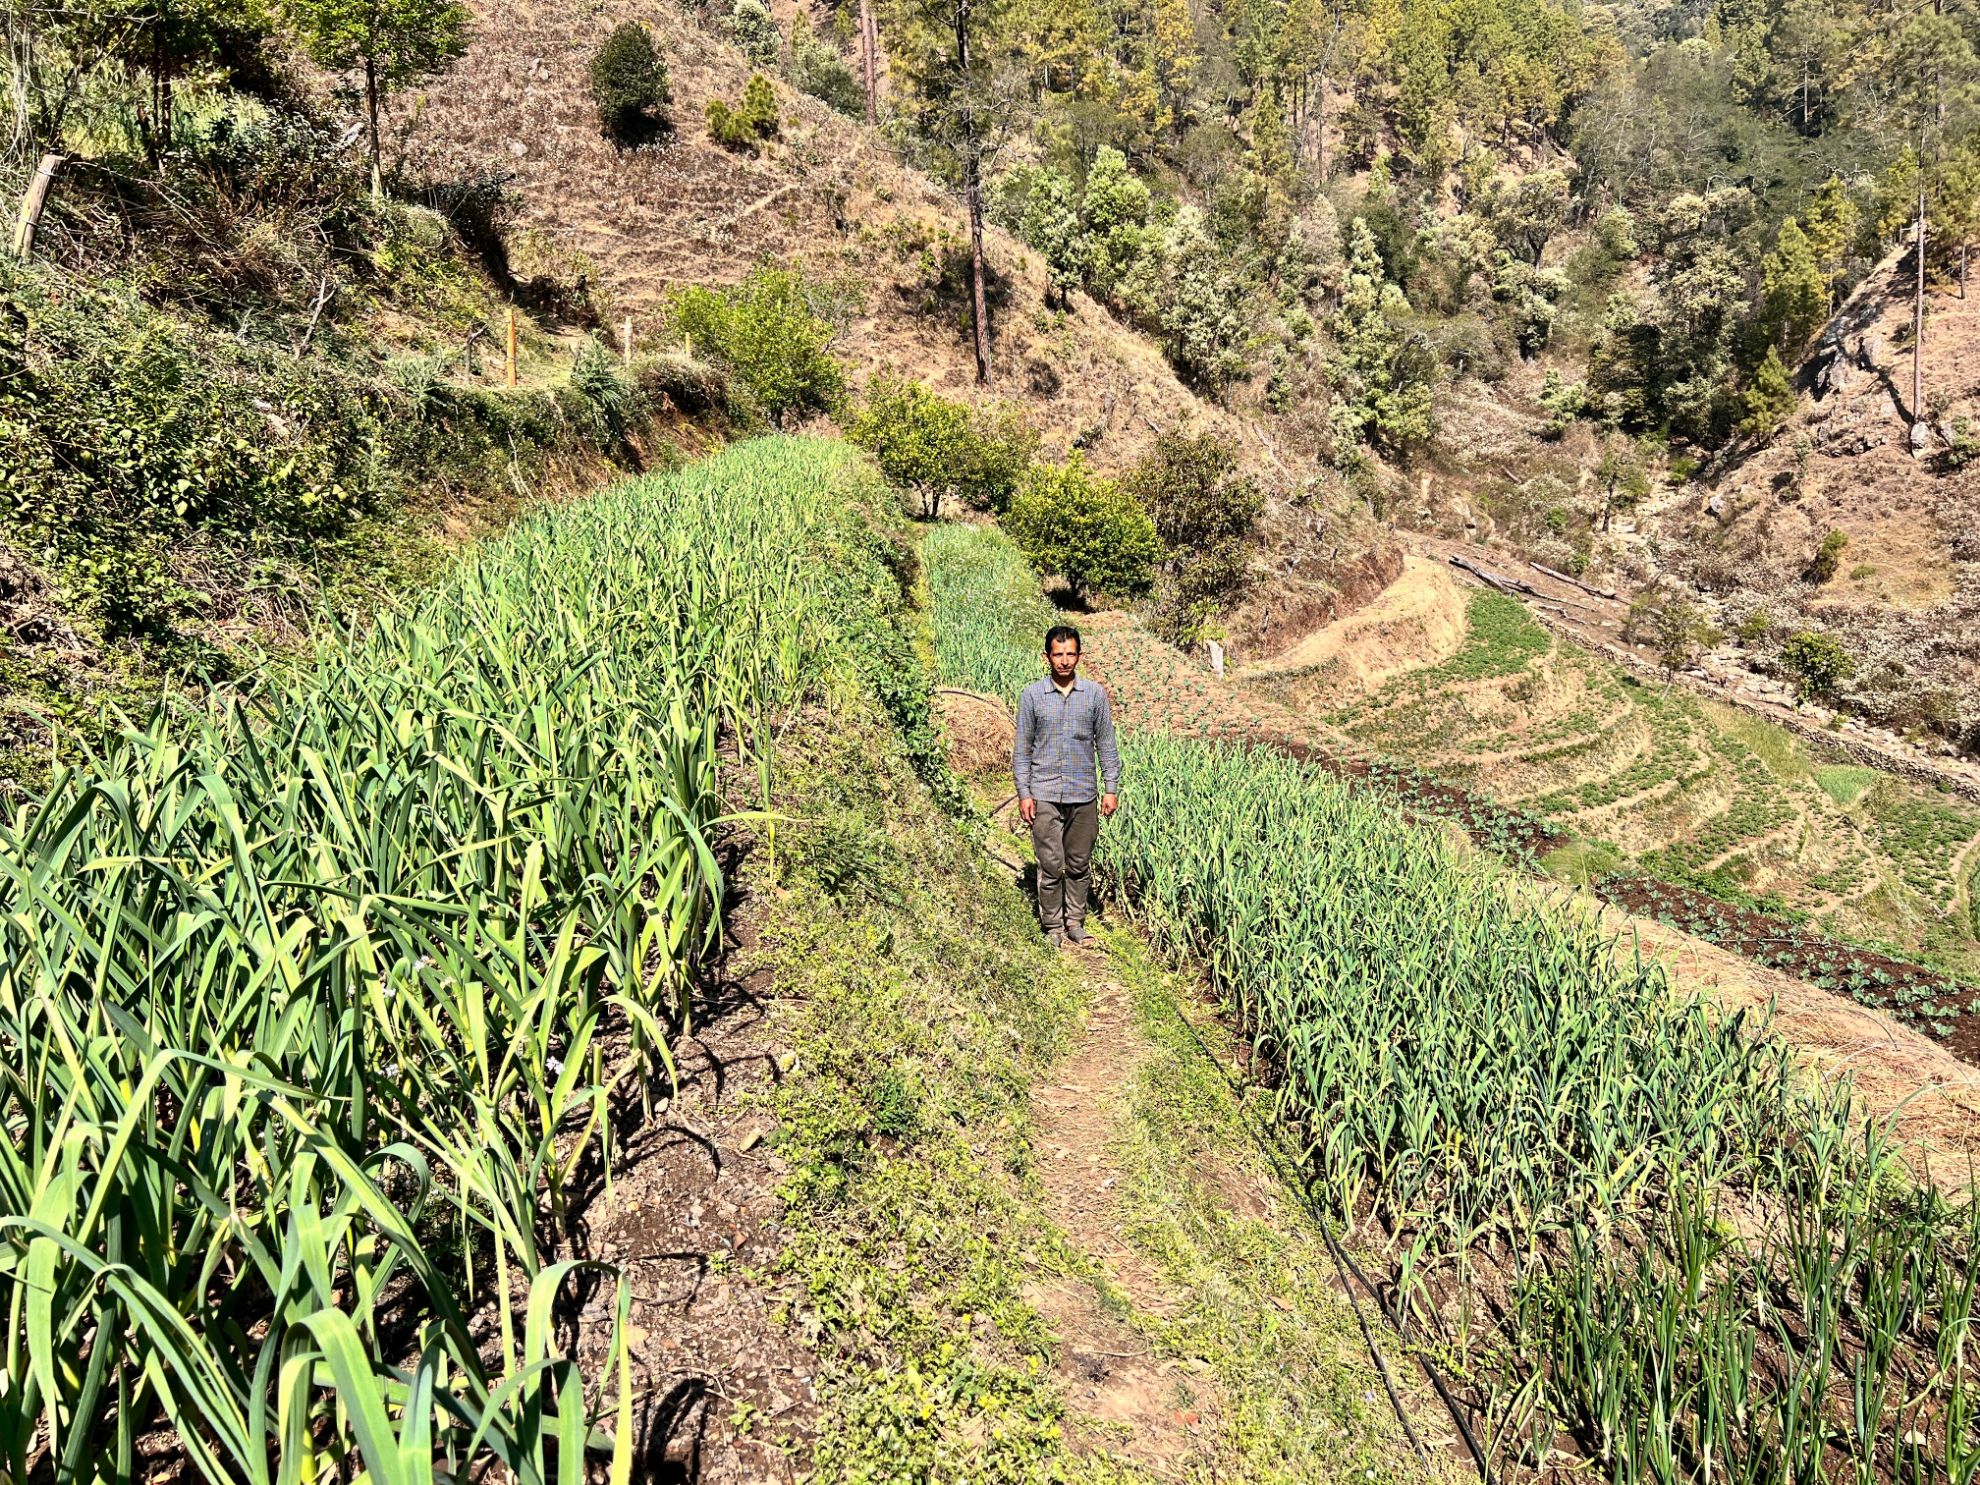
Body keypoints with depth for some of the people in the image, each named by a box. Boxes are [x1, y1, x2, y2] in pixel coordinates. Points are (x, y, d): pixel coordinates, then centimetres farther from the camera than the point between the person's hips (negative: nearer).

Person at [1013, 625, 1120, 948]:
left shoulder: (1095, 694, 2)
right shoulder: (1032, 696, -1)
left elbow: (1106, 745, 6)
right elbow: (1022, 749, 2)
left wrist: (1111, 788, 2)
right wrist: (1023, 793, -3)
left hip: (1084, 795, 2)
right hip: (1045, 796, -1)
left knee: (1080, 864, 10)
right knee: (1051, 866, 0)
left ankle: (1075, 921, 24)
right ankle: (1053, 926, 14)